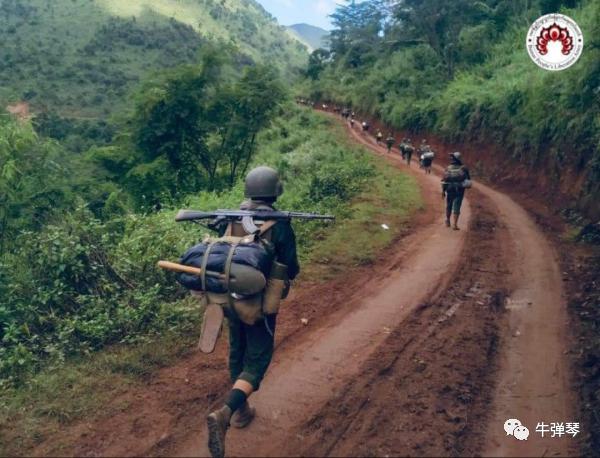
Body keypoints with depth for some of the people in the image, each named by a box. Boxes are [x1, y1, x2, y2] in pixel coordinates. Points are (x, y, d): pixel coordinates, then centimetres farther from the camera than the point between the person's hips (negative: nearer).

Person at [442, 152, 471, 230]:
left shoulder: (448, 168, -4)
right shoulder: (463, 168, -4)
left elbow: (444, 179, -7)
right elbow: (468, 178, 5)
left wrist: (443, 191, -1)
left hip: (449, 190, 1)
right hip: (459, 191, -1)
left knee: (449, 206, 18)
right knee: (456, 207, -1)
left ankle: (448, 221, 32)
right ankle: (455, 224, -8)